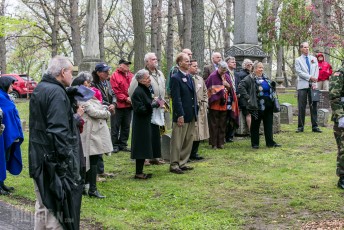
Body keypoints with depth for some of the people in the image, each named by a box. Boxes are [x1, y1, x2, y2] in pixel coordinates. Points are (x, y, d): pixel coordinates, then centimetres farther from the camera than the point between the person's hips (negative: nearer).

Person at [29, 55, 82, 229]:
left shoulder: (39, 89, 15)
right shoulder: (56, 93, -17)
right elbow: (58, 131, -24)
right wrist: (67, 160, -22)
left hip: (38, 157, 10)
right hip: (53, 159, -10)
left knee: (43, 205, 17)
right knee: (56, 207, -5)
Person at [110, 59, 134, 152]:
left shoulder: (131, 75, 13)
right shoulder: (115, 76, -4)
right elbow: (115, 91, -11)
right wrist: (125, 98, -14)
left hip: (129, 105, 6)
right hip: (119, 105, -6)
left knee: (126, 126, 11)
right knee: (116, 126, -1)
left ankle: (123, 144, 19)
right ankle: (115, 145, 5)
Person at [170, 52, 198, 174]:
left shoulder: (189, 77, 15)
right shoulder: (175, 78, -11)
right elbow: (176, 99, -16)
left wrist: (195, 112, 14)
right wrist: (180, 115, -19)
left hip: (191, 115, 8)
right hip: (181, 115, -8)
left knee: (188, 141, 13)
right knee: (177, 141, -1)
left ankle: (182, 163, 22)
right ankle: (174, 165, 7)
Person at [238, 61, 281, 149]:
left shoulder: (265, 78, 15)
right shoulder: (250, 78, -9)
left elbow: (271, 88, 31)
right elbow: (241, 87, -19)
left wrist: (273, 85, 8)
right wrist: (247, 97, -19)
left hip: (268, 105, 6)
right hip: (257, 106, -6)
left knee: (268, 124, 7)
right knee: (255, 124, 4)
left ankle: (270, 142, 12)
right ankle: (255, 143, 12)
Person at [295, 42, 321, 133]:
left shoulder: (314, 59, 17)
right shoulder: (298, 60, 7)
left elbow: (316, 71, 8)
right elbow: (299, 72, -5)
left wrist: (314, 83, -5)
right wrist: (310, 77, -13)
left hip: (312, 85, 3)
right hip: (302, 85, -3)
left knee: (314, 106, 1)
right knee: (302, 107, -2)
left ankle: (315, 126, 5)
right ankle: (300, 126, 2)